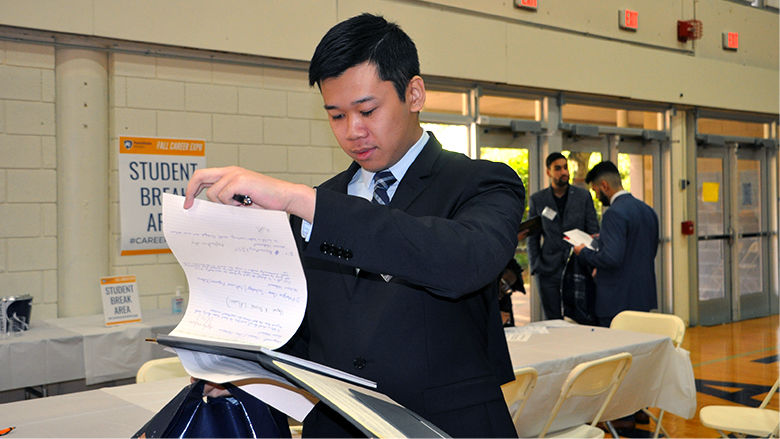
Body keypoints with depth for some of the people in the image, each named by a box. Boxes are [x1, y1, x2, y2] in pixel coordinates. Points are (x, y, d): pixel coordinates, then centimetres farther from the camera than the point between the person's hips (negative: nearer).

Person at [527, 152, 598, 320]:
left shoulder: (583, 196, 5)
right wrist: (536, 267, 0)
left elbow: (594, 232, 6)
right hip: (549, 271, 0)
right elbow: (532, 237, 8)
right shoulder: (537, 200, 5)